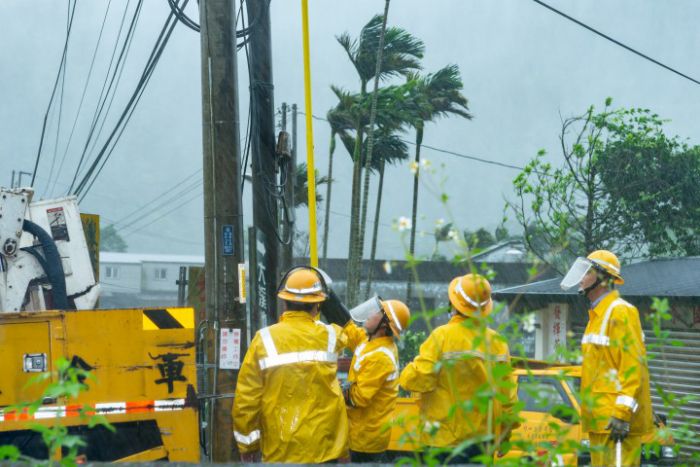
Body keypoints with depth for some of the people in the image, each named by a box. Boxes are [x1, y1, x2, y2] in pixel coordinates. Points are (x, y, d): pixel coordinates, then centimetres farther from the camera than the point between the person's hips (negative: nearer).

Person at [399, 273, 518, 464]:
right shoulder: (497, 341, -1)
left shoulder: (442, 336, -14)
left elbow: (418, 380, -18)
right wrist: (506, 431, 16)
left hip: (447, 439, -4)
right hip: (484, 436, 4)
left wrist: (409, 372, 6)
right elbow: (507, 393, 3)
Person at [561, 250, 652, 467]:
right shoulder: (597, 315, 20)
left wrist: (623, 414, -22)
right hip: (599, 420, 10)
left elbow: (634, 365, -18)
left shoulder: (620, 313, -11)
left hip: (616, 420, -10)